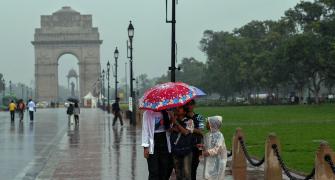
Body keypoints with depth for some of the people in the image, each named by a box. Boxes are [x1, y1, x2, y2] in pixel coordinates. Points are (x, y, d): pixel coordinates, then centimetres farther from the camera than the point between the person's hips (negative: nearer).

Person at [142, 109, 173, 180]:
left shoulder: (165, 112, 9)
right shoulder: (148, 113, -5)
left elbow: (168, 128, 12)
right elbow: (145, 129, -7)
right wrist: (146, 147, -12)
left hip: (164, 141, 5)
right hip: (153, 143, -5)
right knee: (154, 171, -5)